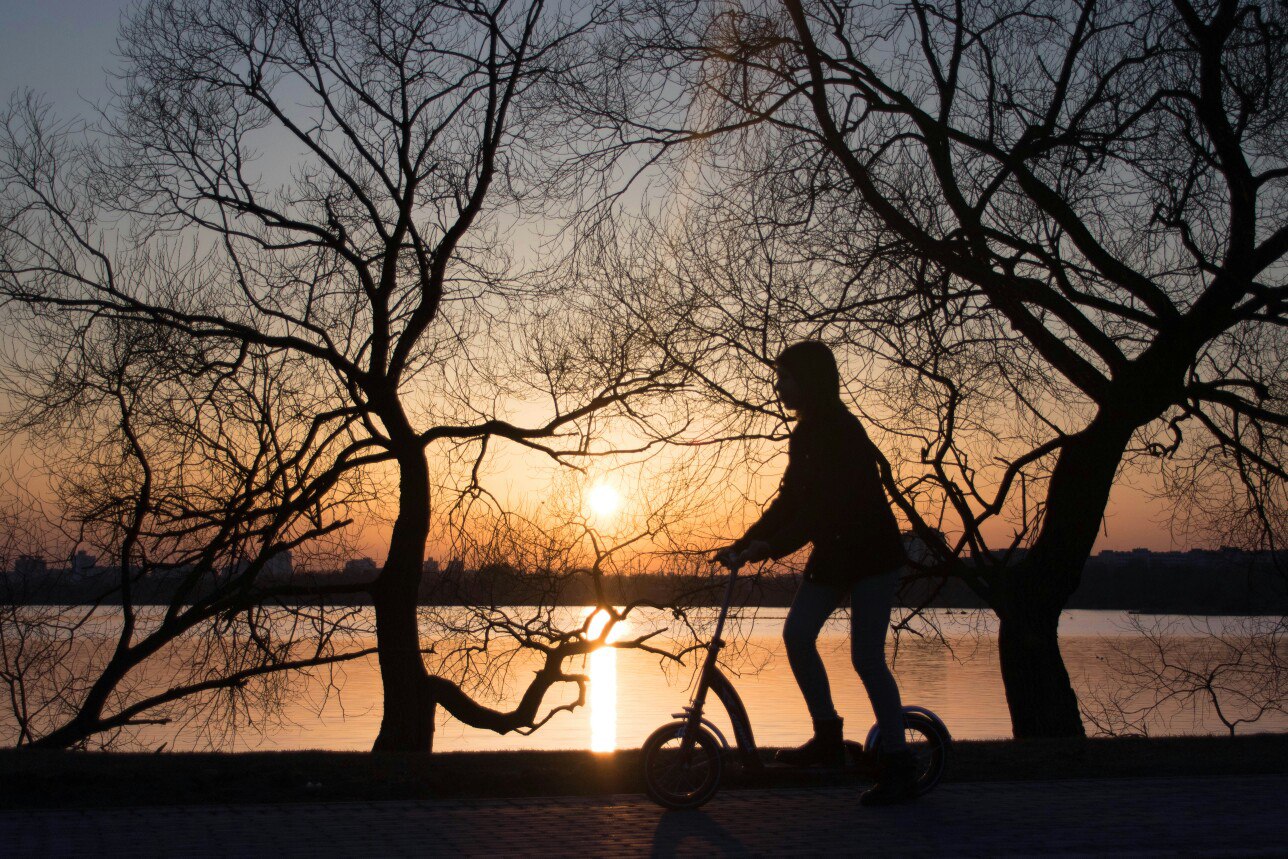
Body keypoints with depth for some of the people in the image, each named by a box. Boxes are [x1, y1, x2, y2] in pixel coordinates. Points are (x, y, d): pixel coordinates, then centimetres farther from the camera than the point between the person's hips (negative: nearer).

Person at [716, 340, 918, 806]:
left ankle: (898, 766, 0)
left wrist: (772, 546, -30)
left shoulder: (840, 430, -20)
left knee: (866, 656, -9)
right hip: (832, 552, 8)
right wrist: (743, 545, 7)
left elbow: (826, 504, -27)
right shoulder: (806, 433, 9)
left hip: (871, 552, -8)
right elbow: (790, 500, 13)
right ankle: (827, 737, 9)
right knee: (796, 633, -3)